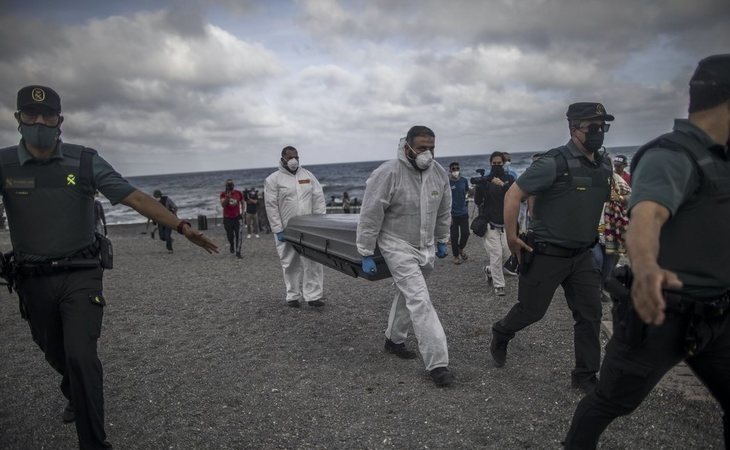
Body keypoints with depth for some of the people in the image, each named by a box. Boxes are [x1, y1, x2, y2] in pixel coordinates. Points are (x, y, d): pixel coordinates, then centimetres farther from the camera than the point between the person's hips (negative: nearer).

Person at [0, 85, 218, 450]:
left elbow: (135, 198, -10)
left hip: (81, 276, -2)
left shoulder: (85, 161, -7)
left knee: (81, 356, -12)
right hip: (34, 281, 3)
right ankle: (75, 399, 55)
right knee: (57, 356, 23)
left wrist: (181, 226, -16)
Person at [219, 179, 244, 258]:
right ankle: (231, 245, 42)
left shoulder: (239, 193, -1)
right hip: (227, 218, 0)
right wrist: (227, 197, -30)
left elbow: (242, 202, 14)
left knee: (238, 236, -8)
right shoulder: (223, 194, -5)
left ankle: (238, 253, -5)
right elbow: (223, 205, -18)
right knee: (230, 235, 11)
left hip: (237, 217, 0)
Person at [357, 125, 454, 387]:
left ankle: (394, 339, 41)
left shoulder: (439, 172, -2)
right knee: (420, 300, -12)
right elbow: (370, 217, -16)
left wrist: (442, 240, 17)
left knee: (408, 294, 20)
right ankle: (437, 364, -7)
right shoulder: (388, 173, -21)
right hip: (397, 246, -6)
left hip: (426, 247, 7)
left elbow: (443, 211, 13)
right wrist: (366, 255, -14)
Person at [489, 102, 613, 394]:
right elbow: (513, 195, -17)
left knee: (590, 315, 5)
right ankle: (500, 334, 38)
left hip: (582, 255, 6)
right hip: (546, 254, -6)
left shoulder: (605, 166, 4)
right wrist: (511, 237, -15)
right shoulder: (554, 163, -18)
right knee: (531, 311, 8)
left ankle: (585, 376, 19)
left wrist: (590, 235, 17)